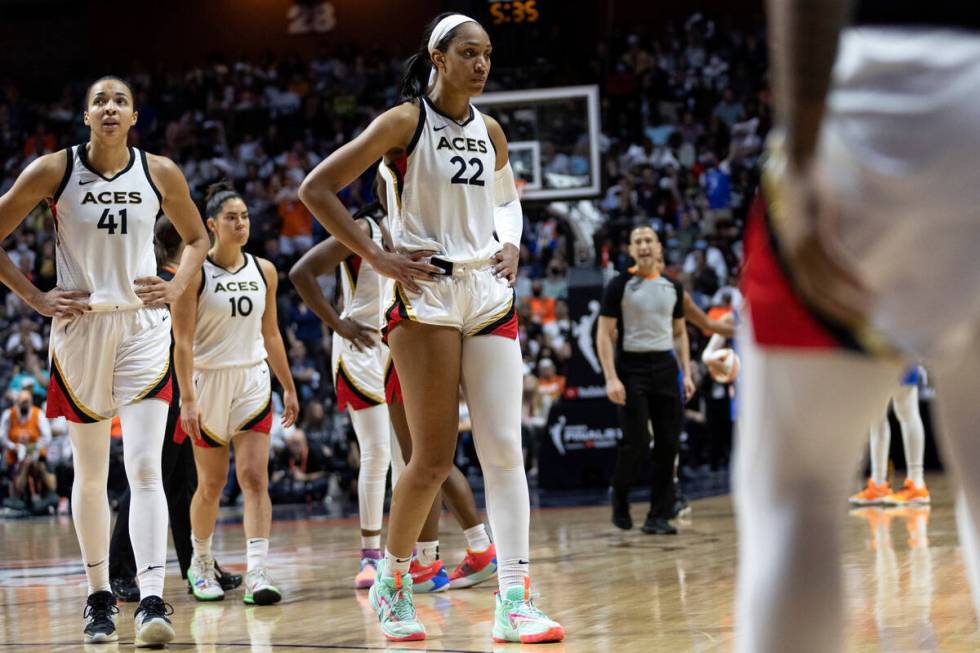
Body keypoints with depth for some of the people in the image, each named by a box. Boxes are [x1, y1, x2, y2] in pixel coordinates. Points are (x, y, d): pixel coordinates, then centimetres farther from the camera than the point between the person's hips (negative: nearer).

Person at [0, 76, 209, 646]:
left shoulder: (160, 173, -1)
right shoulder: (54, 171, -5)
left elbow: (198, 238, 15)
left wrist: (177, 288, -1)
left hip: (144, 326, 0)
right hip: (80, 325, 0)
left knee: (145, 468, -13)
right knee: (91, 474, 9)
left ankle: (153, 602, -19)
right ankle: (100, 595, 23)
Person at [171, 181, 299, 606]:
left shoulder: (264, 271, 5)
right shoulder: (194, 273, -9)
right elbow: (183, 342, -12)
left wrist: (288, 388, 14)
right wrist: (187, 399, -19)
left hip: (253, 382, 3)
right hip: (208, 381, -3)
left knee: (255, 477, -10)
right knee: (211, 483, 7)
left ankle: (256, 574, -15)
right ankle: (200, 564, 29)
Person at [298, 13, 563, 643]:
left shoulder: (490, 131, 10)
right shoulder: (405, 122, -6)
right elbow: (317, 189, -8)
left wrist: (511, 245, 9)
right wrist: (377, 258, -11)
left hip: (489, 295, 5)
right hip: (426, 297, -5)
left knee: (505, 448, -4)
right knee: (434, 459, -4)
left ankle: (515, 602, -5)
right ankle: (393, 582, 18)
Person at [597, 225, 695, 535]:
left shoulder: (672, 287, 11)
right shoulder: (619, 286, -3)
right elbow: (604, 334, -6)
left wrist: (686, 373, 8)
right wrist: (611, 378, -15)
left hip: (665, 366, 4)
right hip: (632, 367, -4)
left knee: (668, 443, -1)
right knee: (636, 441, -10)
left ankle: (658, 516, 5)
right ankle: (619, 496, 17)